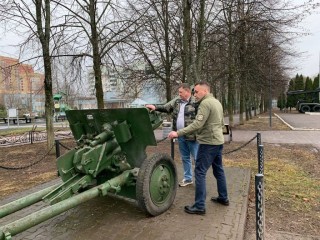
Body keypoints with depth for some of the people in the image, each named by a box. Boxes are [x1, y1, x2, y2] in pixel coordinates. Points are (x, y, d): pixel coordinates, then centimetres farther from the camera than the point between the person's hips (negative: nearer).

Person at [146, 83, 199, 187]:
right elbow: (165, 108, 13)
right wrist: (155, 107, -4)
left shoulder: (195, 102, -12)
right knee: (185, 158, 18)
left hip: (192, 136, -7)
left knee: (197, 158, 5)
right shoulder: (177, 101, 9)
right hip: (181, 136, 7)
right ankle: (187, 178, 33)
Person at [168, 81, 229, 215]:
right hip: (218, 141, 10)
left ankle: (199, 206, 2)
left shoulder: (205, 103, -15)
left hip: (208, 143, -10)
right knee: (218, 170, 20)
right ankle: (223, 198, 33)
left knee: (200, 172, -4)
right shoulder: (217, 102, 14)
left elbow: (197, 124, -25)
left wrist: (178, 133, -25)